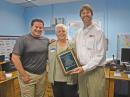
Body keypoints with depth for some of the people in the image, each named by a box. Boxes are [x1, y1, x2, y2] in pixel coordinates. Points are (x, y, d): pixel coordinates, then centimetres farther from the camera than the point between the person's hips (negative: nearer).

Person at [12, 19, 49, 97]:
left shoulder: (46, 40, 5)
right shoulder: (23, 39, -9)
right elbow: (15, 58, -14)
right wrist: (24, 75, -15)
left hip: (42, 74, 5)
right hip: (28, 74, -5)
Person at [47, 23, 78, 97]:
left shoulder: (73, 45, -2)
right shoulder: (51, 46, 7)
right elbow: (49, 62, 12)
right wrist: (50, 75, 8)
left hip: (70, 80, -2)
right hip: (55, 80, 3)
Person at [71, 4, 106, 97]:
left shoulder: (98, 31, -8)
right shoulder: (79, 32, 10)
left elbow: (100, 55, -13)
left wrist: (85, 68, -17)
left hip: (95, 71, -5)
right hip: (82, 71, 5)